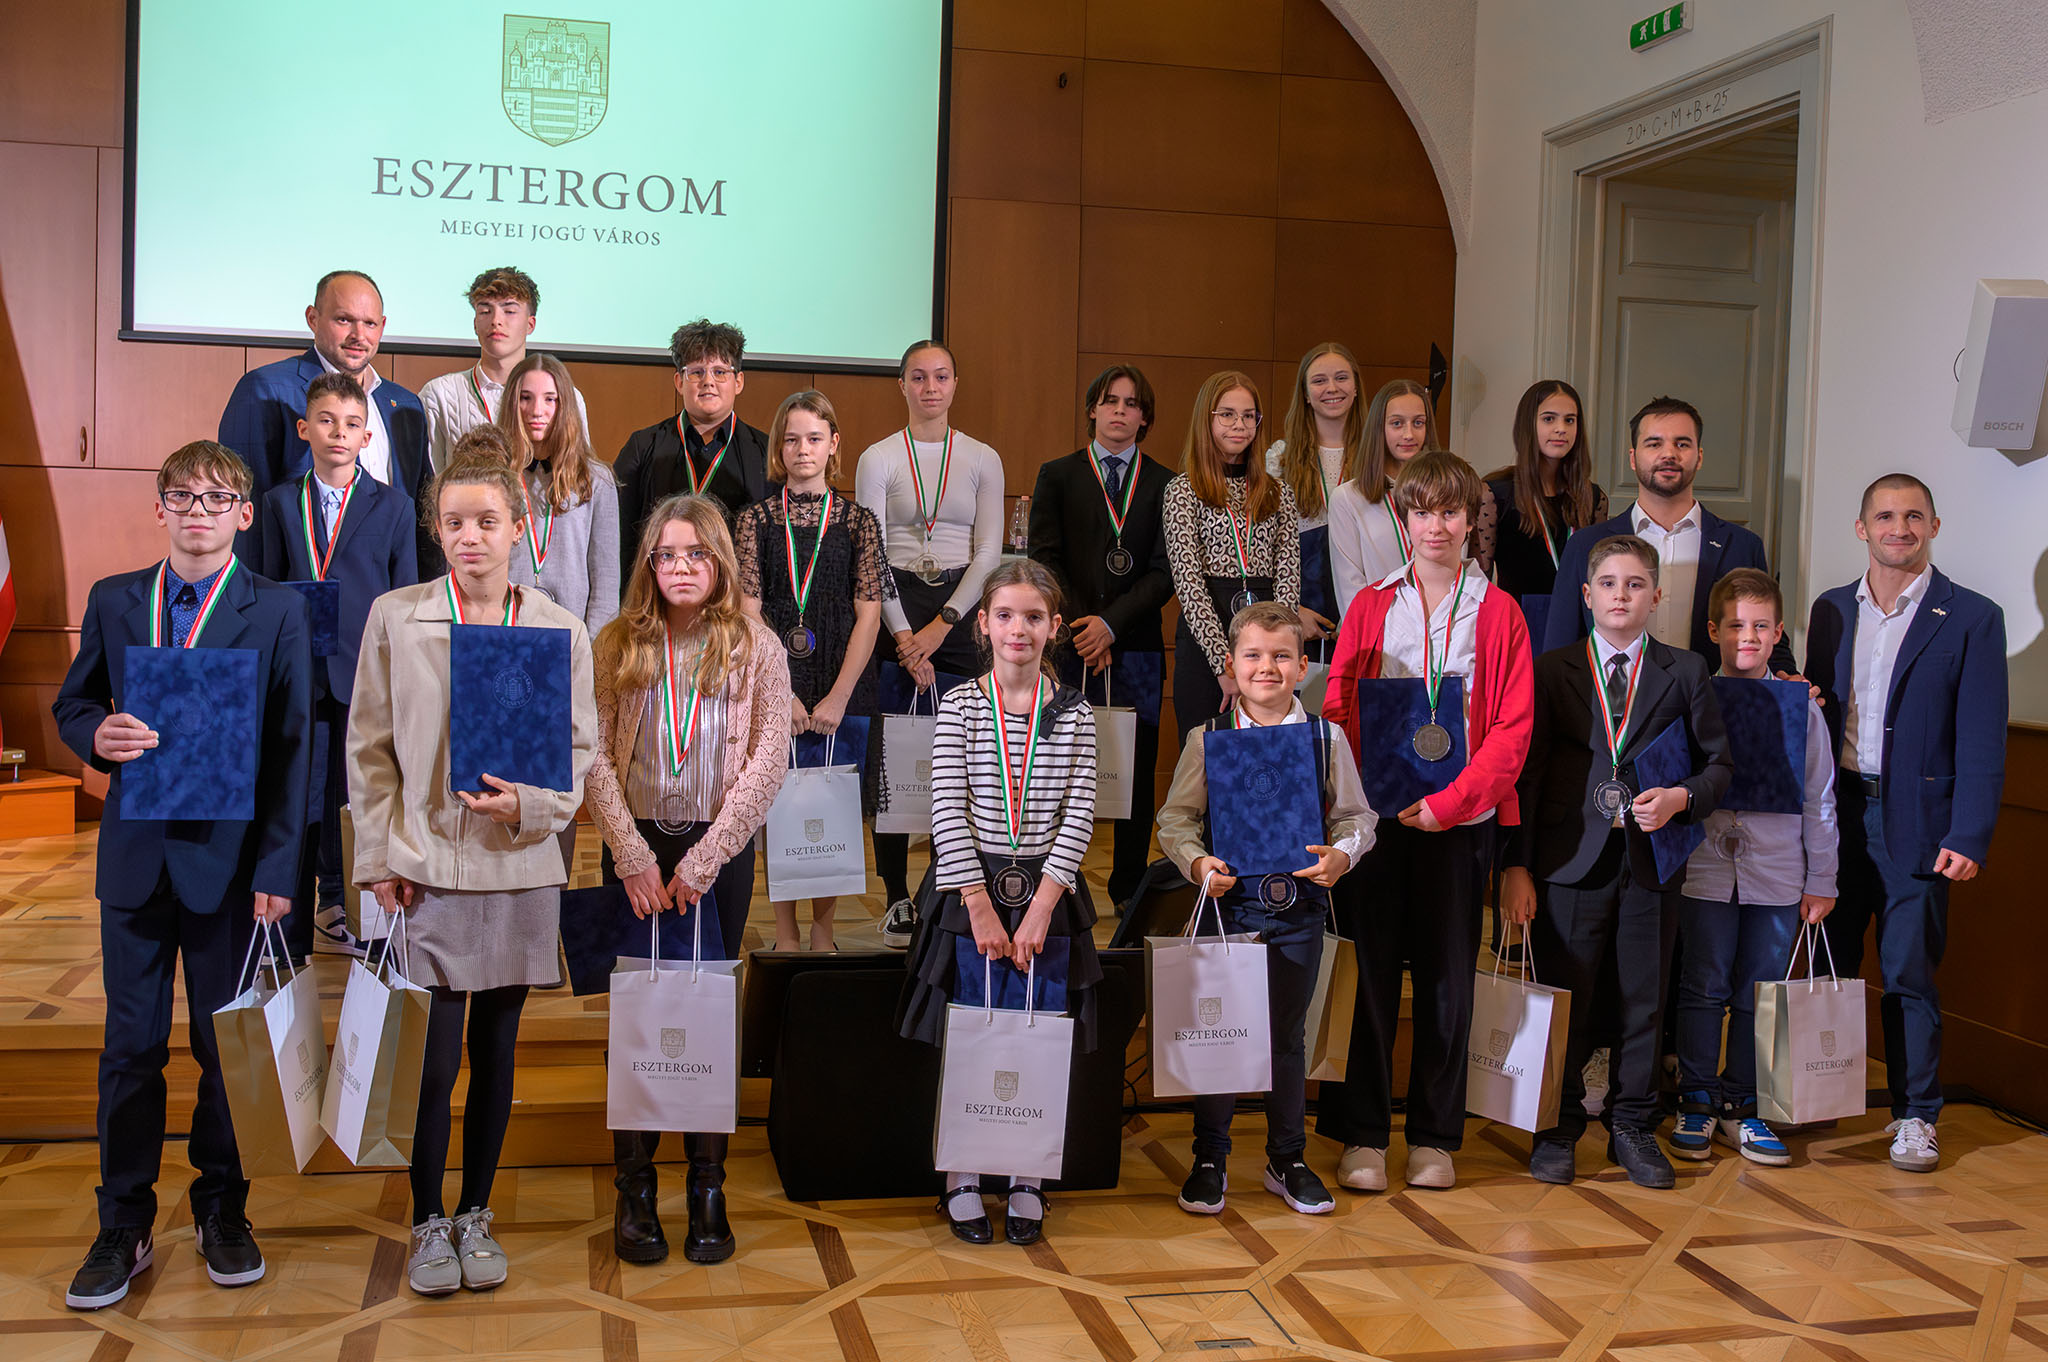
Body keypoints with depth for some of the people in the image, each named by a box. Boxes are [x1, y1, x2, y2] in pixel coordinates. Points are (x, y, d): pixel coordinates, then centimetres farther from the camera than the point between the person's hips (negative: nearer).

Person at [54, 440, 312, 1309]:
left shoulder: (277, 611, -1)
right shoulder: (112, 601, 8)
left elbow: (292, 746, -3)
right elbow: (70, 706, 14)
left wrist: (278, 868, -9)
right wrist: (98, 735, -12)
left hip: (228, 856, -2)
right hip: (135, 854, 2)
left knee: (226, 1045, 8)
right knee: (131, 1045, 7)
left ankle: (222, 1214, 23)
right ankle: (123, 1227, 18)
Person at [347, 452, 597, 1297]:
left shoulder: (561, 631, 3)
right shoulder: (394, 618, 2)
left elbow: (581, 750, 6)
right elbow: (369, 748, 4)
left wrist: (528, 804, -13)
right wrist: (381, 858, -2)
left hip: (520, 869, 2)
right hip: (426, 868, -1)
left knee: (496, 1051, 10)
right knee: (434, 1058, -2)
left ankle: (476, 1215, 26)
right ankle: (428, 1222, 17)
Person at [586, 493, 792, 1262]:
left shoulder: (756, 648, -1)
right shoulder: (617, 646, 2)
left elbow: (767, 763, -6)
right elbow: (596, 758, -2)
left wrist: (701, 863, -9)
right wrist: (633, 858, -10)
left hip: (720, 849, 0)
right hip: (635, 848, 1)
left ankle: (708, 1186, 13)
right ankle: (634, 1189, 13)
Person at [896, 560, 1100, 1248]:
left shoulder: (1073, 713, 2)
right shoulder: (958, 705, -1)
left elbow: (1079, 815, -3)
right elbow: (948, 810, -7)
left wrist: (1040, 907, -12)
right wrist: (980, 905, -14)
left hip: (1047, 889, 1)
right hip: (971, 888, -1)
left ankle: (1026, 1182, 20)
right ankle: (962, 1179, 19)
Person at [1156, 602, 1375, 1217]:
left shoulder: (1326, 738, 2)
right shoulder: (1208, 738, -1)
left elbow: (1356, 815, 5)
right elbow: (1176, 819, 1)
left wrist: (1341, 854, -13)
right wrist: (1198, 863, -15)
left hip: (1298, 906, 1)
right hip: (1229, 903, -1)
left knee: (1289, 1034, 13)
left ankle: (1288, 1160, 27)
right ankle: (1209, 1161, 21)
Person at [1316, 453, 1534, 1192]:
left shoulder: (1498, 612, 5)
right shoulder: (1370, 606, 8)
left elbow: (1513, 726, -1)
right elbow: (1338, 710, 5)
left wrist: (1451, 800, -13)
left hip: (1460, 819, 0)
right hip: (1376, 816, 0)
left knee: (1447, 977, 6)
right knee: (1370, 972, 1)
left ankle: (1435, 1138, 17)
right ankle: (1362, 1136, 10)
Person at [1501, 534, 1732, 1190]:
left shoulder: (1686, 672, 7)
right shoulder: (1552, 670, 4)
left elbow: (1718, 762, 10)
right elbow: (1526, 772, 2)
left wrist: (1681, 798, -11)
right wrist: (1516, 865, -4)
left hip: (1651, 859, 1)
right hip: (1571, 859, -1)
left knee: (1645, 1000, 8)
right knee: (1565, 1000, 4)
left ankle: (1633, 1127, 22)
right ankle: (1559, 1128, 18)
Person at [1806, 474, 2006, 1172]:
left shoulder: (1972, 618, -5)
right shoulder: (1831, 610, 8)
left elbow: (1982, 740, -7)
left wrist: (1968, 837, -13)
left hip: (1915, 821, -4)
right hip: (1837, 812, 4)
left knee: (1909, 972, 2)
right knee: (1828, 961, 12)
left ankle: (1915, 1115, 16)